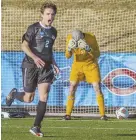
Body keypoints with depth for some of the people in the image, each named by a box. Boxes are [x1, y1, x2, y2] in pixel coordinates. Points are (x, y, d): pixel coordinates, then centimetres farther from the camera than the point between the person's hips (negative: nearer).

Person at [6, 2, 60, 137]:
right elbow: (24, 46, -12)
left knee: (43, 97, -10)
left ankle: (36, 127, -2)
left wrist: (54, 64, 14)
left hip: (45, 67, 5)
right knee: (28, 98, 3)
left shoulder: (53, 31, 12)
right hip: (30, 65, -4)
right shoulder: (33, 28, -7)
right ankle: (13, 94, 38)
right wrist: (35, 57, -27)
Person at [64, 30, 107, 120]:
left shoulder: (91, 37, -23)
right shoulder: (70, 38, -17)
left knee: (97, 88, -9)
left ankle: (103, 114, -3)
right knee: (72, 88, -6)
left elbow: (97, 54, -20)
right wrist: (69, 48, -34)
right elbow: (67, 56, -12)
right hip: (77, 64, 2)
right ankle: (68, 114, 0)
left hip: (91, 64, -2)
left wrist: (88, 49, -38)